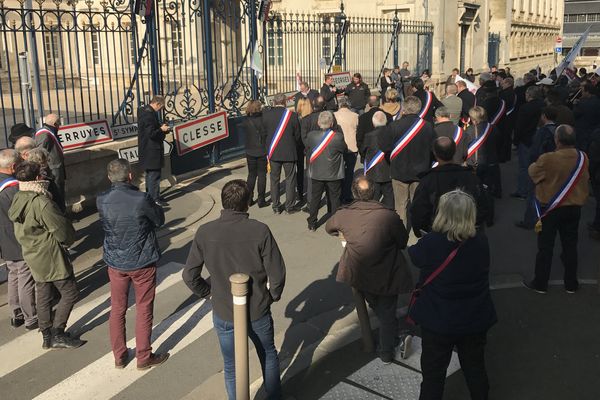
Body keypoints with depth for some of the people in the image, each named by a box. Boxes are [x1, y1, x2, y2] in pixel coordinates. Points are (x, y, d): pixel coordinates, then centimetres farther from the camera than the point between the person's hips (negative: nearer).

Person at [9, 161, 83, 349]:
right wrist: (68, 240, 1)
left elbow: (20, 230, 13)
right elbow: (61, 229, -19)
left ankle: (47, 336, 26)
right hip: (51, 257, -9)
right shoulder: (41, 202, -25)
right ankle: (57, 334, 5)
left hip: (34, 256, 9)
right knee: (70, 293, 3)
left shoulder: (17, 199, 2)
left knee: (43, 297, 17)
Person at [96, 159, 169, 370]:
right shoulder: (142, 200, -23)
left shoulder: (102, 201, -11)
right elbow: (159, 220, -7)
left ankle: (119, 356, 30)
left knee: (117, 310, 18)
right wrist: (156, 207, 12)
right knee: (144, 310, 12)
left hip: (115, 263, 4)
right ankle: (144, 357, 22)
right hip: (142, 263, -4)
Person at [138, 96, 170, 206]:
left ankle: (149, 195, 32)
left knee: (150, 173, 21)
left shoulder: (143, 110, 10)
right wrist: (162, 129, -12)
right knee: (154, 174, -4)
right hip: (152, 150, -11)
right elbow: (151, 133, -25)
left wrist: (160, 127, 9)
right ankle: (155, 199, 1)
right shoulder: (149, 114, -22)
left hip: (147, 150, 11)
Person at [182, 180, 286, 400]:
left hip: (224, 313, 0)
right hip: (258, 311, 0)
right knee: (269, 357, 26)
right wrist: (273, 296, 5)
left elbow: (190, 276, -9)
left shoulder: (205, 232, -15)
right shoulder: (260, 231, -19)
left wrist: (209, 292, 8)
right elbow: (277, 273, -14)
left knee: (231, 367, 20)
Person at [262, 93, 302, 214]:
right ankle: (289, 206, 12)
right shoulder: (292, 115, -11)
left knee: (274, 179, 12)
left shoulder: (266, 114, -7)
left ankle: (276, 206, 18)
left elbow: (264, 133, 2)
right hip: (289, 152, -2)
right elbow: (297, 135, -3)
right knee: (290, 179, 8)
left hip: (272, 152, 2)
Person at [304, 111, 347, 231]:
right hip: (334, 174, -2)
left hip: (316, 173, 2)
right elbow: (345, 150, -4)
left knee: (315, 197, 14)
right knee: (335, 198, 10)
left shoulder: (311, 135, -10)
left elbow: (307, 150, 2)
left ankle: (312, 223, 22)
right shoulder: (338, 137, -18)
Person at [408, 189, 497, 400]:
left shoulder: (430, 243, -24)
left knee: (433, 373, 15)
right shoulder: (482, 242, -14)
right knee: (475, 368, 23)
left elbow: (414, 255, -2)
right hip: (475, 320, 3)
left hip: (438, 320, -3)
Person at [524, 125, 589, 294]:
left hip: (550, 209, -4)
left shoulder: (547, 159, -26)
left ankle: (540, 283, 21)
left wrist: (537, 163, 12)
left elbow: (533, 172, -7)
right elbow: (585, 179, 7)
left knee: (545, 248, 10)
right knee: (570, 246, 16)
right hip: (574, 208, 4)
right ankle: (571, 283, 28)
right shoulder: (583, 158, -10)